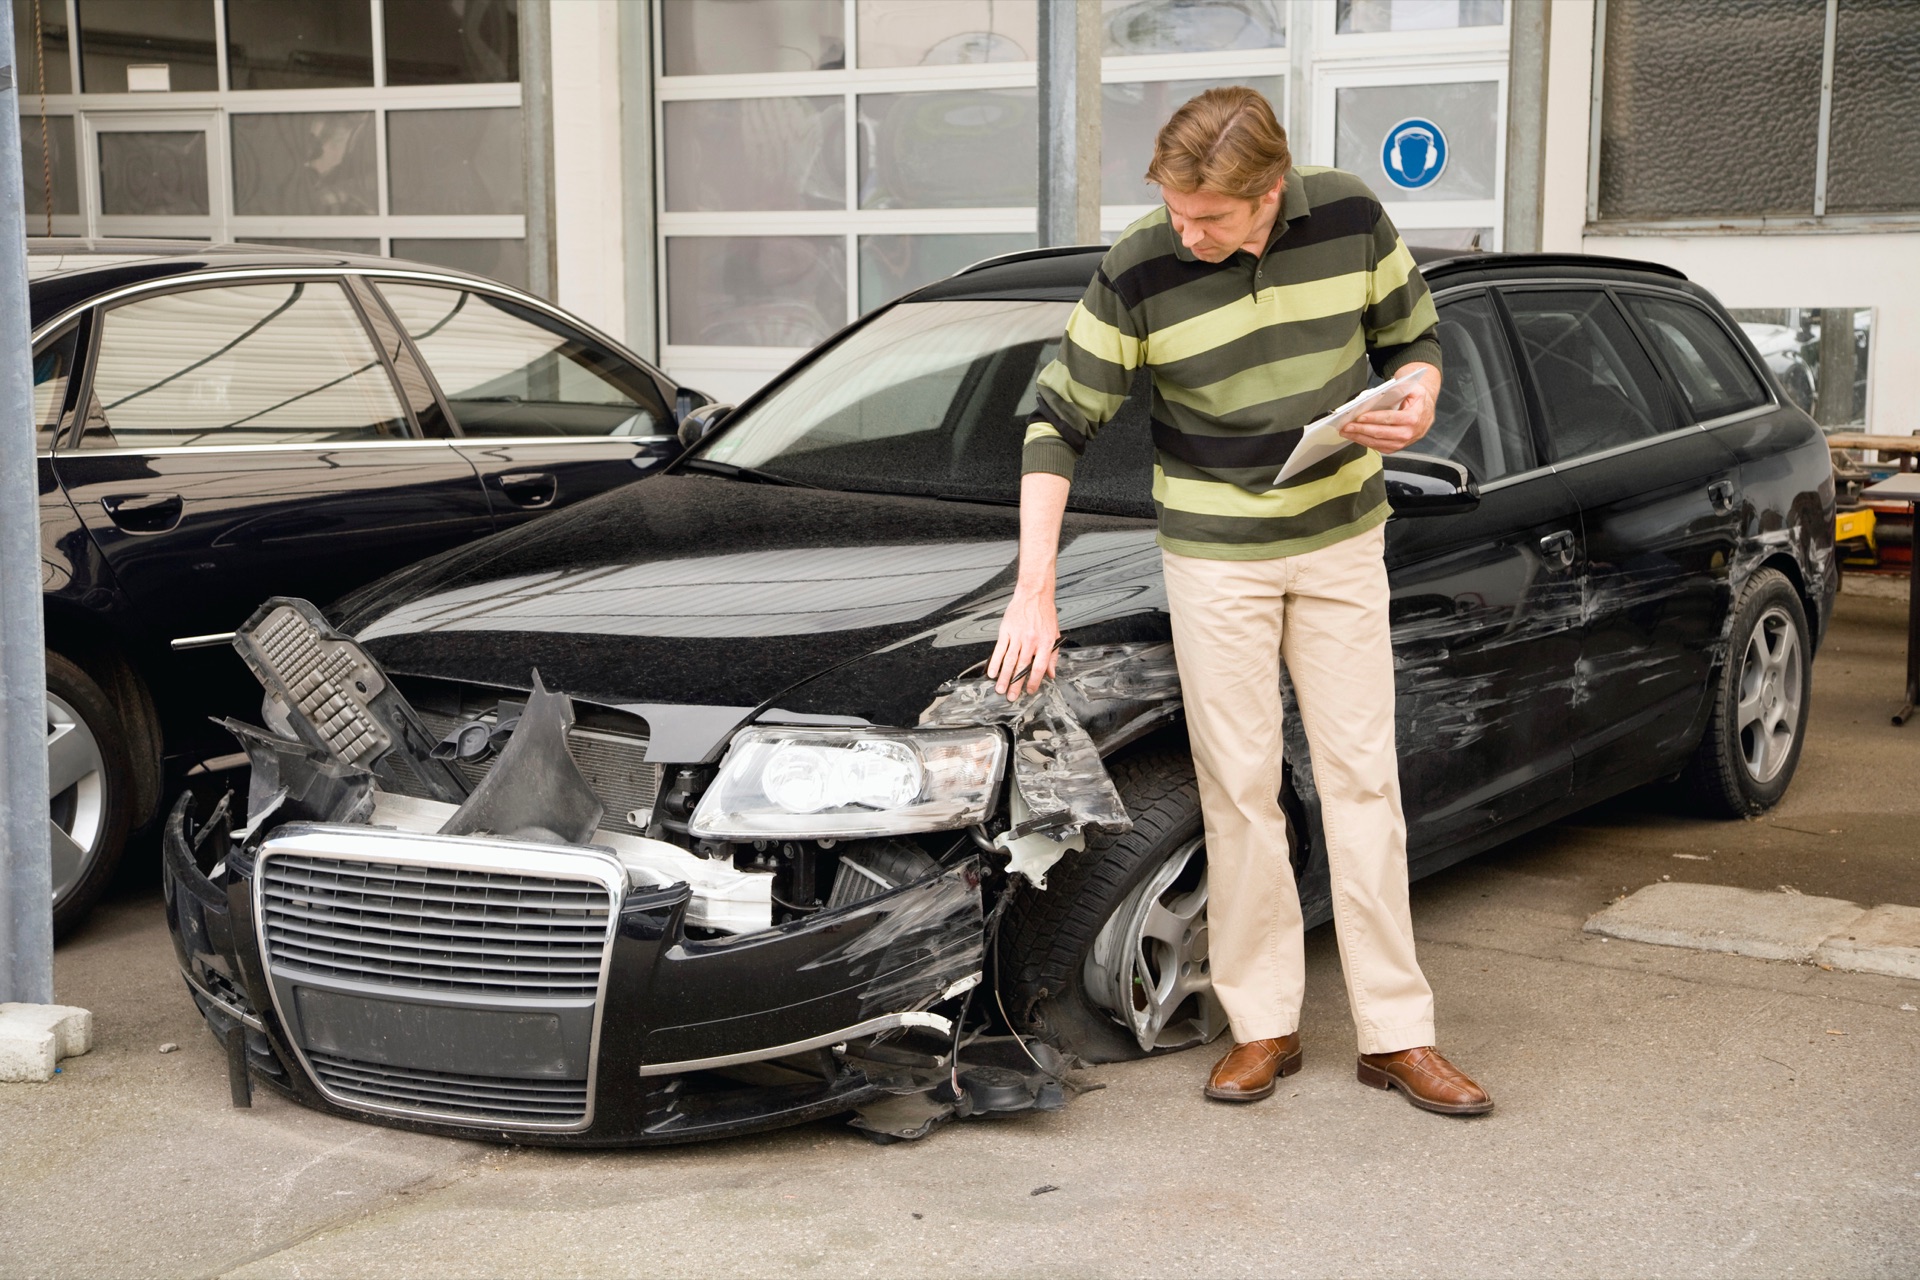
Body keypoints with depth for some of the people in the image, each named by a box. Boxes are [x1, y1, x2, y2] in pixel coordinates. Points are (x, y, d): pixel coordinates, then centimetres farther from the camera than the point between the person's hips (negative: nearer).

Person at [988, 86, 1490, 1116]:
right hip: (1214, 557, -2)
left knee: (1363, 779, 3)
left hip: (1342, 540, 2)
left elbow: (1412, 337, 6)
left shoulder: (1352, 220, -10)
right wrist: (1034, 590, -16)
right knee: (1240, 790, 1)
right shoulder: (1137, 273, -16)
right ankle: (1263, 1026, 14)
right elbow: (1059, 420, -10)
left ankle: (1397, 1034, 9)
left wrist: (1415, 406, -18)